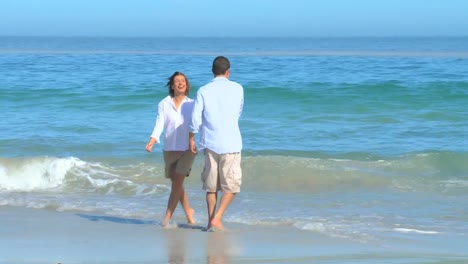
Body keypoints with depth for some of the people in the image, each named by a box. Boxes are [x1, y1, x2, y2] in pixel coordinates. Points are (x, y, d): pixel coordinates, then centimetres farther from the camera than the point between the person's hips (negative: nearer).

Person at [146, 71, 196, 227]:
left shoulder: (192, 105, 1)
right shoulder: (164, 104, 0)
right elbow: (159, 125, -7)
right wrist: (152, 141, -23)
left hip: (187, 149, -2)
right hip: (170, 149, 2)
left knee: (177, 183, -12)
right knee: (176, 184, 9)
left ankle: (167, 217, -9)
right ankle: (188, 211, 29)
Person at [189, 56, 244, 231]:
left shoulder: (203, 91, 0)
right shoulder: (237, 89, 1)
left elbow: (196, 118, -4)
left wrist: (191, 139, 8)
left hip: (210, 142, 2)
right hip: (231, 143, -2)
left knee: (211, 185, 11)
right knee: (231, 185, 4)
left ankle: (211, 221, 13)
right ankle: (217, 218, -9)